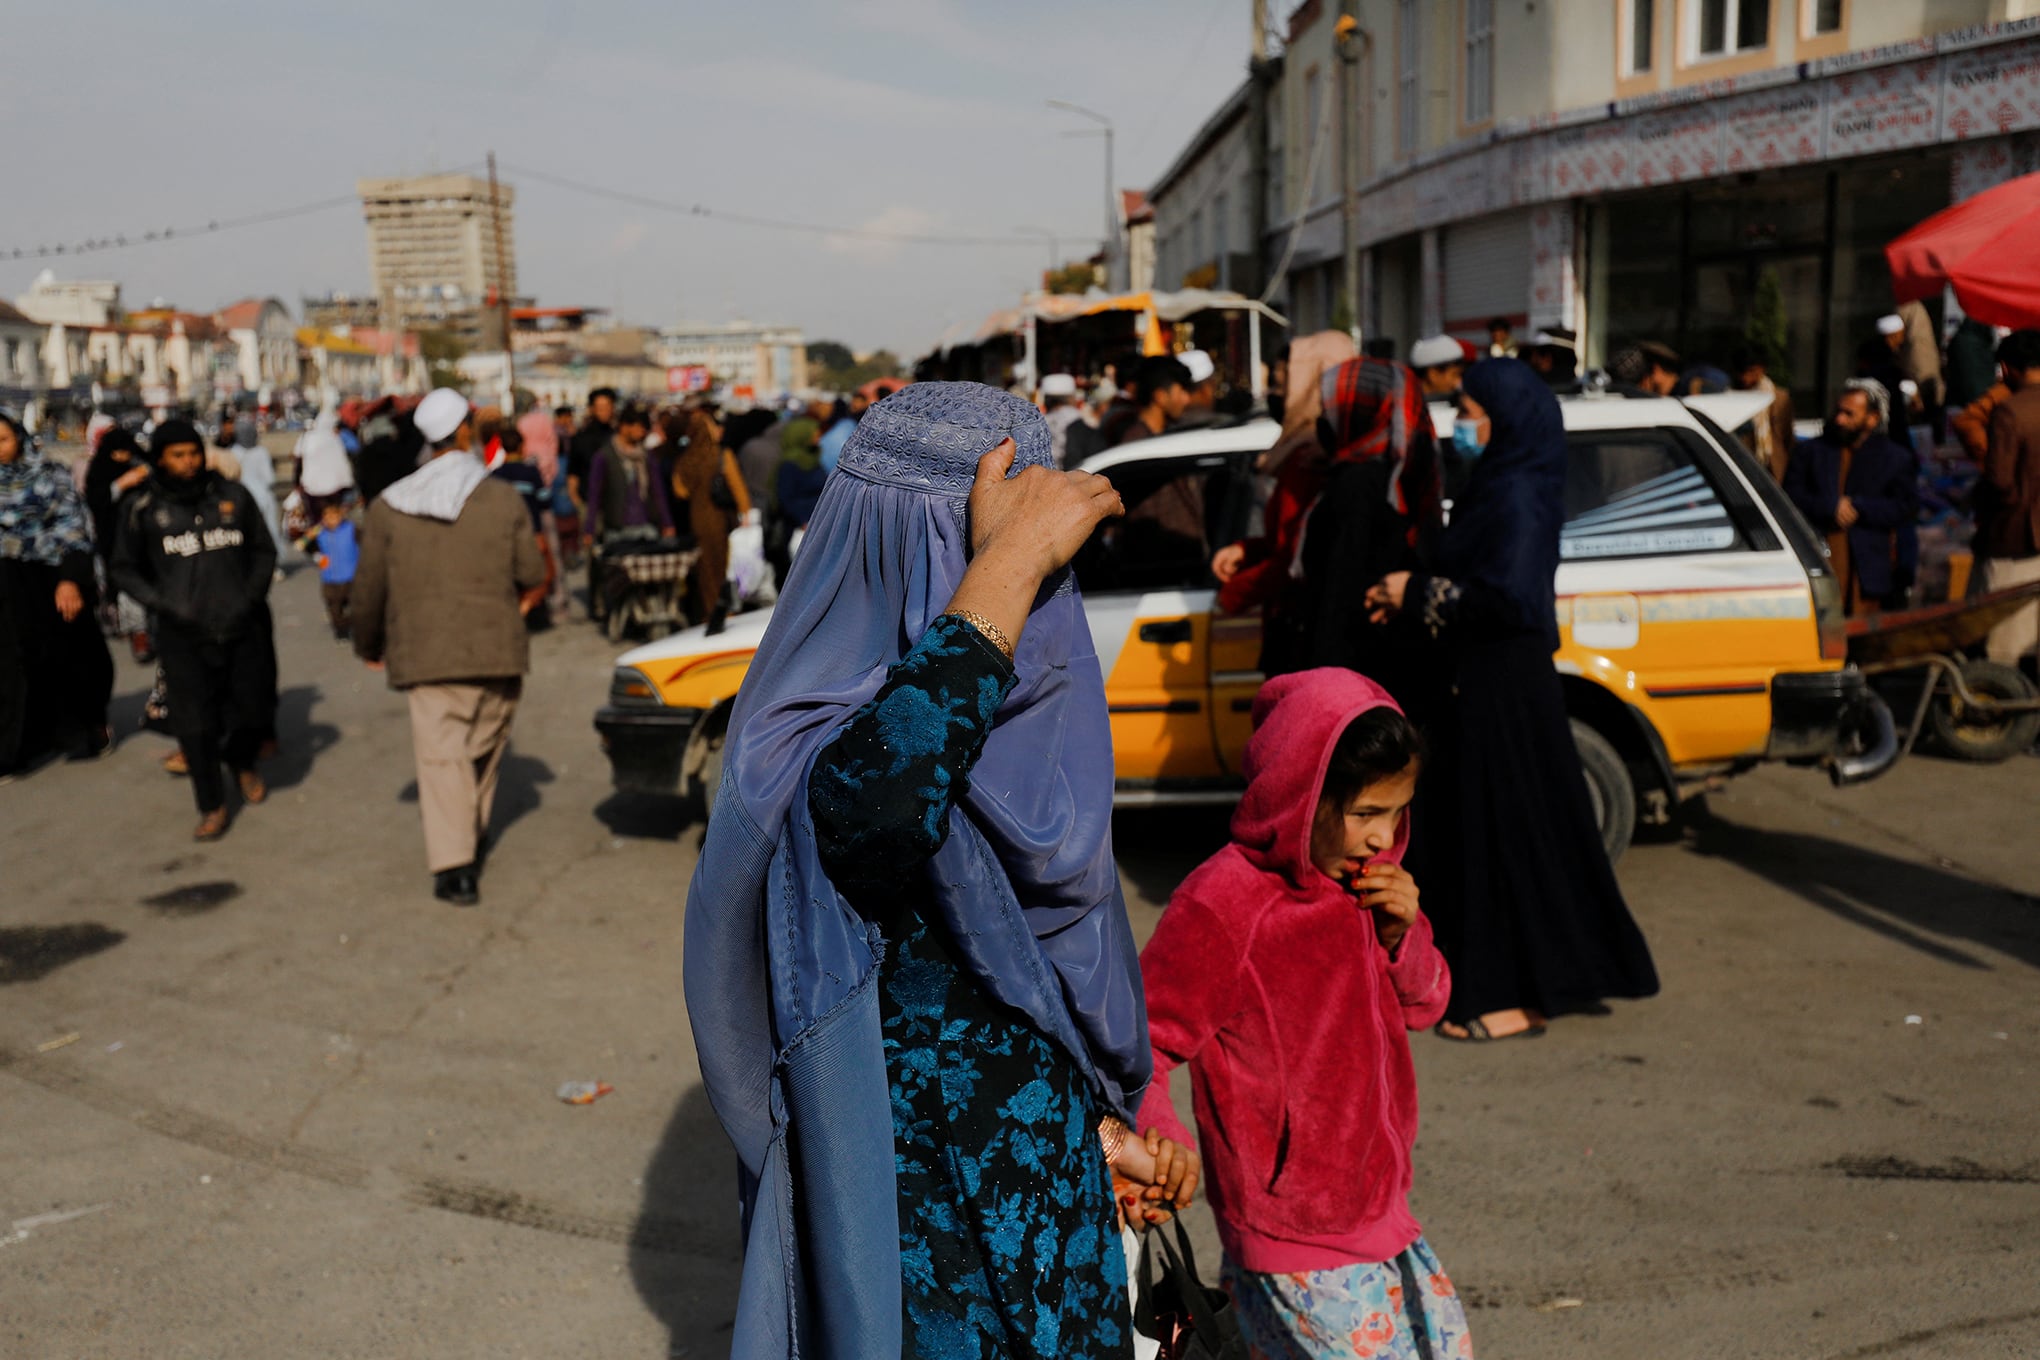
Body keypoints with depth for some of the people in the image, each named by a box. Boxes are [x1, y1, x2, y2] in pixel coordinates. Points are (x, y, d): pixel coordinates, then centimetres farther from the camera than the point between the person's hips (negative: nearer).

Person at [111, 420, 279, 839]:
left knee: (253, 710, 8)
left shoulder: (232, 495, 5)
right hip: (184, 636, -1)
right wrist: (164, 604, -7)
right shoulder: (142, 508, 1)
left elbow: (264, 550, 14)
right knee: (195, 725, -4)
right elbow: (125, 569, 8)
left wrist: (252, 596, 0)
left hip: (244, 628, 2)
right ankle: (212, 805, 14)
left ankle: (243, 762, 42)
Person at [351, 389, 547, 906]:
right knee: (485, 748, 17)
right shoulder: (505, 499, -1)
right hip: (497, 650, 0)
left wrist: (368, 645, 22)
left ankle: (453, 867, -12)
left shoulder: (389, 508, 2)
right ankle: (470, 844, 31)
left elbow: (369, 588, 6)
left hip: (425, 655, 0)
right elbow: (534, 576, 1)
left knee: (441, 753, -2)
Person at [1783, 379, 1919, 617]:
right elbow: (1791, 496, 3)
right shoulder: (1809, 450, 14)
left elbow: (1908, 508, 1)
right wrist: (1831, 508, -11)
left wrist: (1857, 508, -8)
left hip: (1867, 568, 0)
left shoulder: (1896, 458, 12)